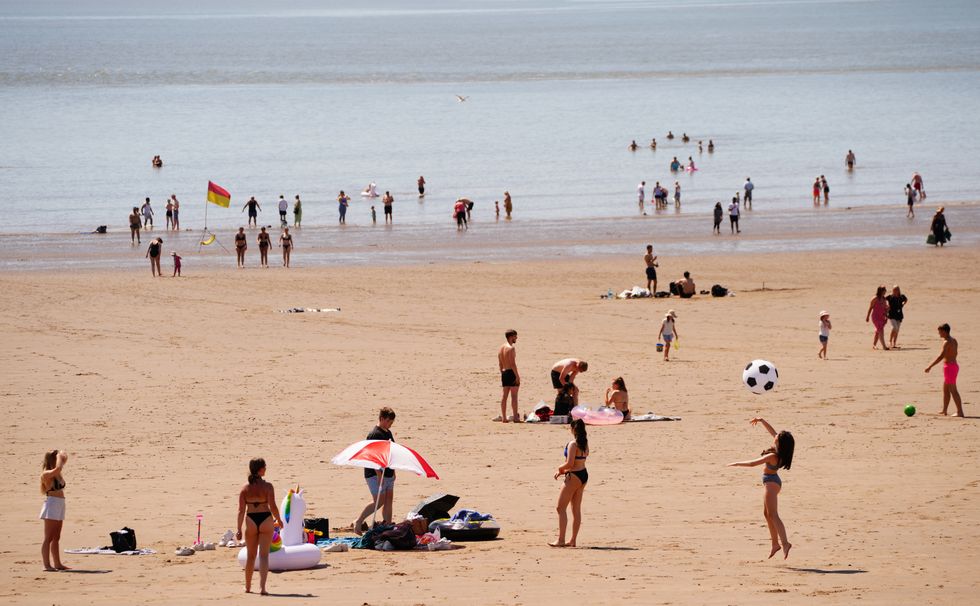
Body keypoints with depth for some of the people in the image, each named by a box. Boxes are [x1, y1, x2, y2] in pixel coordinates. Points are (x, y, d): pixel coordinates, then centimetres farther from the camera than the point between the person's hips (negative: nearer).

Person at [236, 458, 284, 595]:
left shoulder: (245, 488, 0)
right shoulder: (267, 486, -8)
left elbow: (241, 510, -3)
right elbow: (273, 506, -11)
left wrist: (239, 529, -2)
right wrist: (279, 520, 7)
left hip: (251, 521, 2)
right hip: (266, 520, -2)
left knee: (250, 556, 17)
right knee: (264, 555, -2)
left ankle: (248, 587, 28)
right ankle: (262, 587, -14)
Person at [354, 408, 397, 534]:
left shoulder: (388, 433, 14)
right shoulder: (375, 435, -16)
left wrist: (393, 471, 22)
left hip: (388, 473, 9)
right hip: (375, 474, -9)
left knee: (389, 500, 7)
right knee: (379, 501, -11)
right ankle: (359, 522, 0)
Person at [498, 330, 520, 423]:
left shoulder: (501, 348, 12)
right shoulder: (511, 348, -15)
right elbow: (513, 363, -20)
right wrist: (517, 376, -17)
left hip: (504, 373, 8)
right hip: (511, 372, -8)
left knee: (504, 395, 9)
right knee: (514, 395, -5)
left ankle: (503, 417, 10)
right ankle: (515, 417, -5)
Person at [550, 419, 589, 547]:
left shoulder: (573, 444, -18)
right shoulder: (584, 443, 9)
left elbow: (569, 463, -23)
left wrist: (560, 469, -3)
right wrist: (564, 471, 12)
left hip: (574, 476, -9)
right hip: (583, 475, 9)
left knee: (561, 508, -3)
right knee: (576, 509, 12)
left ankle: (560, 540, -7)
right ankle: (573, 540, 15)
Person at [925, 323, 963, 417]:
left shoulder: (947, 343, -17)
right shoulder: (954, 341, 10)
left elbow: (941, 356, -23)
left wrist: (930, 366, -21)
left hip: (949, 367, -10)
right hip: (954, 366, 10)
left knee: (953, 390, -8)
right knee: (945, 390, 18)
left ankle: (960, 412, -10)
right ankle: (944, 410, 25)